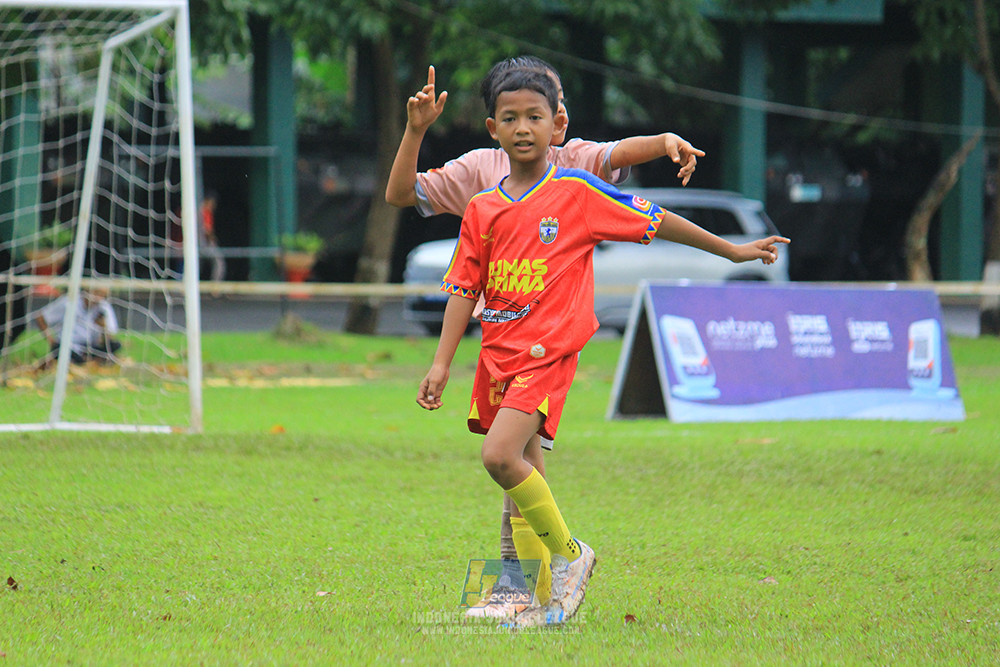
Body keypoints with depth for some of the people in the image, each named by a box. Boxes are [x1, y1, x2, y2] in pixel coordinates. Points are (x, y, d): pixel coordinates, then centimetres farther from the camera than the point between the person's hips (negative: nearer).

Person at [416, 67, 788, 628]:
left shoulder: (576, 192, -3)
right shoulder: (482, 210, 9)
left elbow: (654, 221, 4)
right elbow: (464, 288, 11)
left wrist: (732, 250, 9)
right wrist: (441, 364, 5)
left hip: (548, 349, -5)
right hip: (499, 350, 5)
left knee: (501, 455, -22)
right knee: (522, 473, 6)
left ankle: (569, 554, -3)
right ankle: (549, 596, 14)